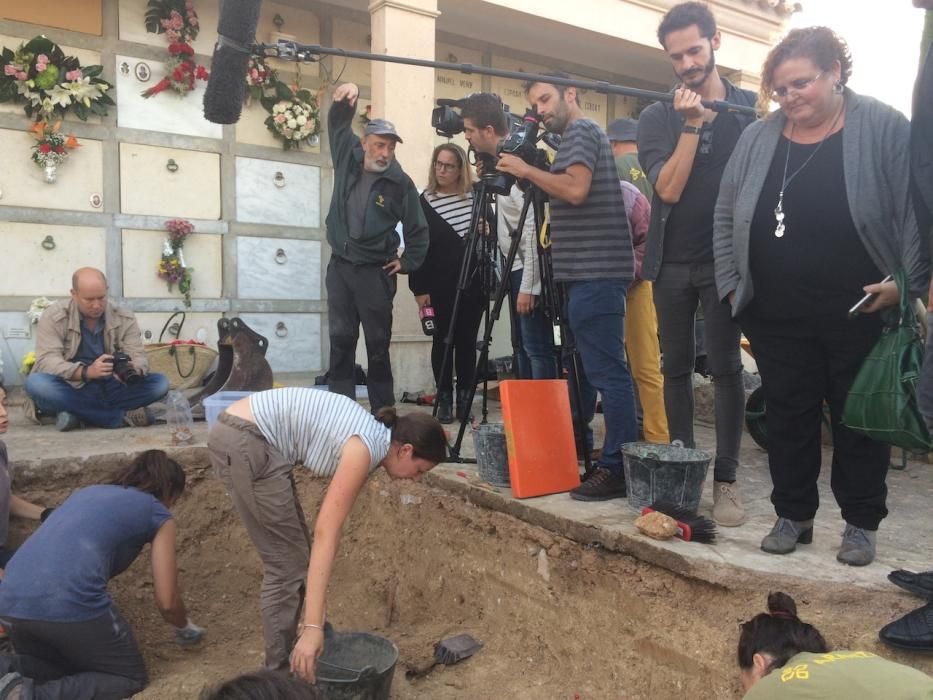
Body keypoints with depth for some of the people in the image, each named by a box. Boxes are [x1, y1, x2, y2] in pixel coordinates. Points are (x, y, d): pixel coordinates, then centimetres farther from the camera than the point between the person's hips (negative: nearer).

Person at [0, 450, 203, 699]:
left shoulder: (88, 491, 29)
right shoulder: (158, 514, 11)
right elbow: (167, 602, 9)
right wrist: (185, 627, 33)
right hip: (69, 602, -7)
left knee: (58, 666, 32)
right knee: (130, 678, 15)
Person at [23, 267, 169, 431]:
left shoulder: (125, 318, 0)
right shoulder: (53, 317, -7)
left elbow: (139, 358, -6)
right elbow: (46, 361, -17)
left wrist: (131, 370, -32)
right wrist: (86, 372, -36)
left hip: (112, 389, 2)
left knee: (160, 383, -18)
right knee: (35, 383, -33)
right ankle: (123, 416, -27)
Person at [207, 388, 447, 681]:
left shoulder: (371, 436, 8)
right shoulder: (366, 447, -18)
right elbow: (326, 533, -23)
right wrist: (313, 626, -25)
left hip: (243, 438, 10)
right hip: (244, 443, -10)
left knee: (292, 557, 17)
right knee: (288, 563, 1)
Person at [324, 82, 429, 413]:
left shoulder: (401, 182, -8)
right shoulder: (347, 156, 2)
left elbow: (418, 229, 0)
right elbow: (338, 123, 10)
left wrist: (408, 262, -2)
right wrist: (345, 99, -10)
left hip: (376, 271, -3)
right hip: (339, 265, 4)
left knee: (378, 342, 3)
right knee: (341, 339, 5)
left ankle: (384, 411, 12)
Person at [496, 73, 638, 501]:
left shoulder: (580, 131, -5)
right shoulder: (581, 135, 25)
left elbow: (575, 190, -21)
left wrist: (526, 171, -10)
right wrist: (531, 177, 16)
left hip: (595, 272, -11)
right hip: (589, 271, 11)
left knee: (607, 372, -11)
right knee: (590, 368, 14)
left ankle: (619, 469, -8)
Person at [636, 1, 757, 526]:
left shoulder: (751, 108, 3)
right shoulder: (657, 118, 3)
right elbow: (668, 189, -9)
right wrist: (690, 125, -15)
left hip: (724, 259, -1)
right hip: (672, 261, 2)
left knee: (725, 367, -2)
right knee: (677, 367, 7)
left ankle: (727, 479, 4)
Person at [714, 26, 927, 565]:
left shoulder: (884, 128, -3)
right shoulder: (758, 139, 7)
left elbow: (914, 212, -5)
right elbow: (727, 214, 11)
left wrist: (906, 283, -12)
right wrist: (732, 283, 5)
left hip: (861, 311, -3)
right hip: (777, 315, 3)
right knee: (788, 416, 9)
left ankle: (862, 523, 24)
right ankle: (794, 515, 25)